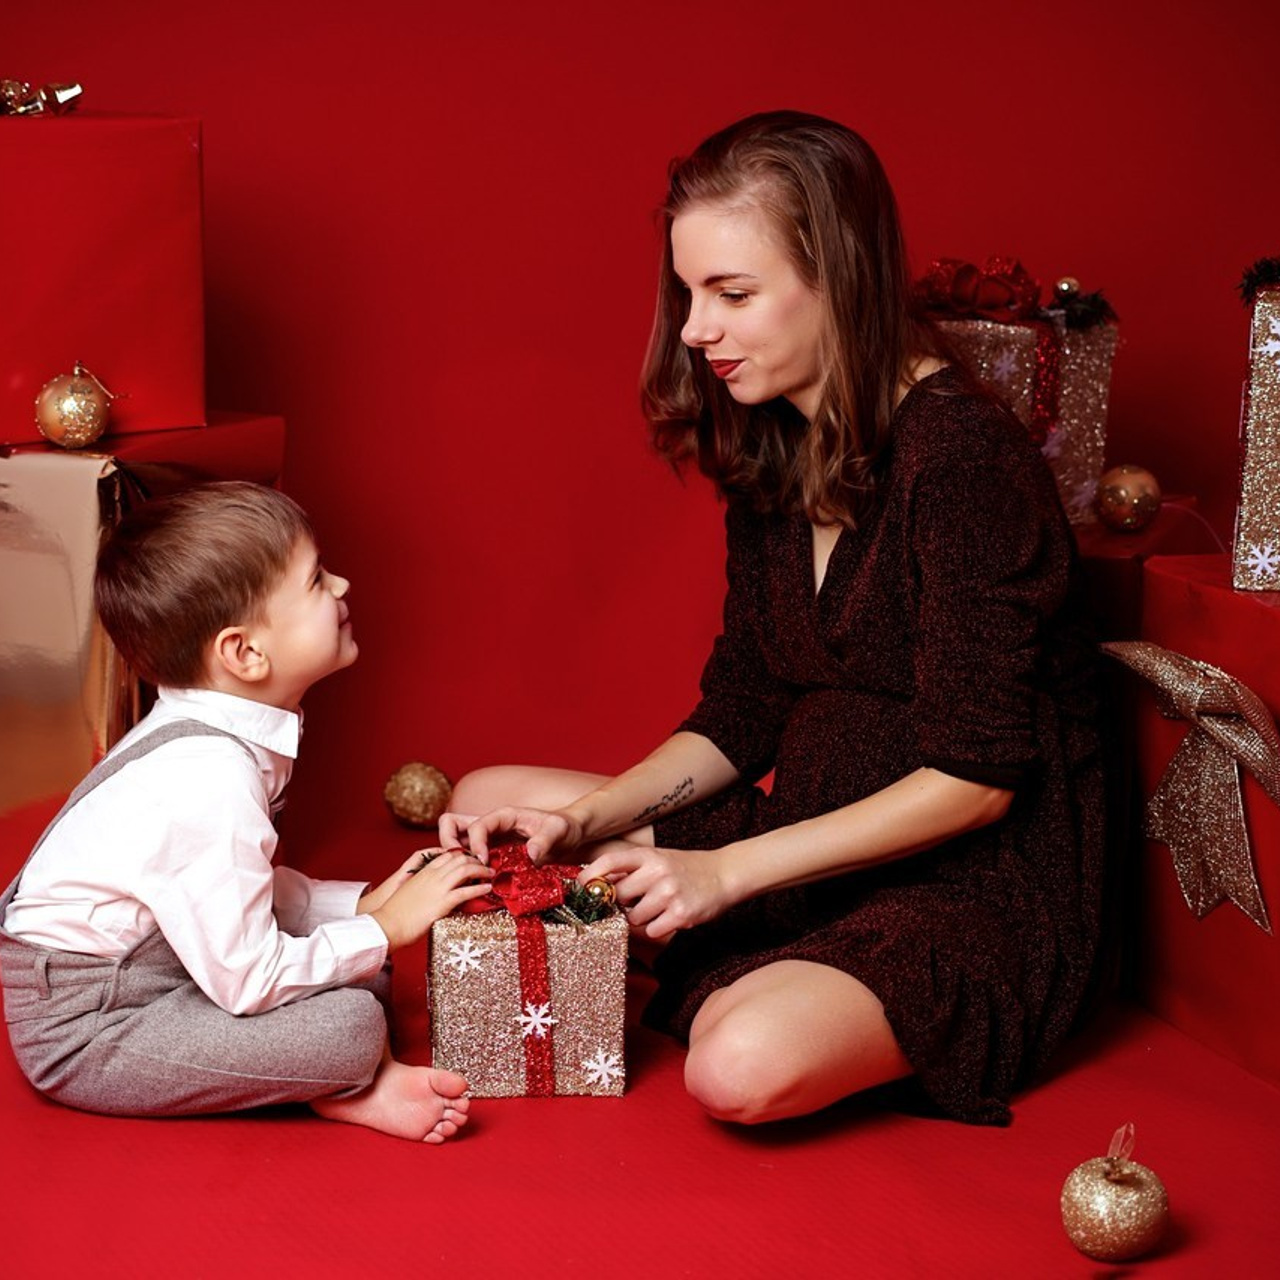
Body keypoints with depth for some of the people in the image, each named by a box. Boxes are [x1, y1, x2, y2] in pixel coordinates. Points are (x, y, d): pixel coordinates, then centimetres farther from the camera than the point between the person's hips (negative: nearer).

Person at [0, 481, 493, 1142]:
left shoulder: (217, 737, 0)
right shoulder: (208, 781, -30)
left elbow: (240, 891, 11)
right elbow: (249, 982, -27)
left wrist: (360, 903, -1)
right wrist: (386, 926, -15)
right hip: (81, 1031, -10)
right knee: (347, 1021, -24)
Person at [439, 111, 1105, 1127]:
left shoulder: (961, 455, -21)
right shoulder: (776, 453, 6)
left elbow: (976, 775, -21)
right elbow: (741, 715, 10)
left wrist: (730, 870, -20)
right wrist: (580, 824, -5)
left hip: (978, 889, -8)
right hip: (818, 841, 8)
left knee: (745, 1066, -34)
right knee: (490, 804, 6)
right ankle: (756, 983, 1)